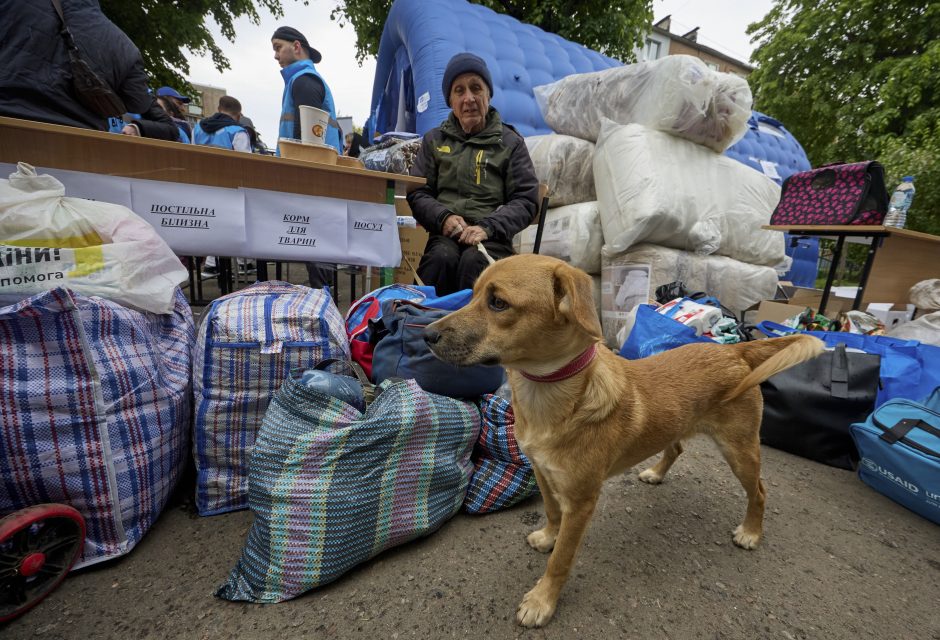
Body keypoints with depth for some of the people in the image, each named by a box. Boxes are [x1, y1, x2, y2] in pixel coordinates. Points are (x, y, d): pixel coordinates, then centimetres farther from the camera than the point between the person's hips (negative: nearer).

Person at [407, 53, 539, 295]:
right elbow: (416, 193, 15)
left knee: (474, 261, -35)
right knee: (443, 257, -33)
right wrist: (443, 217, -7)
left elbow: (526, 200, 6)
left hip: (491, 238, -1)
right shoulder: (434, 139, 21)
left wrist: (487, 227, -12)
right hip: (443, 234, 1)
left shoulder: (510, 142, 14)